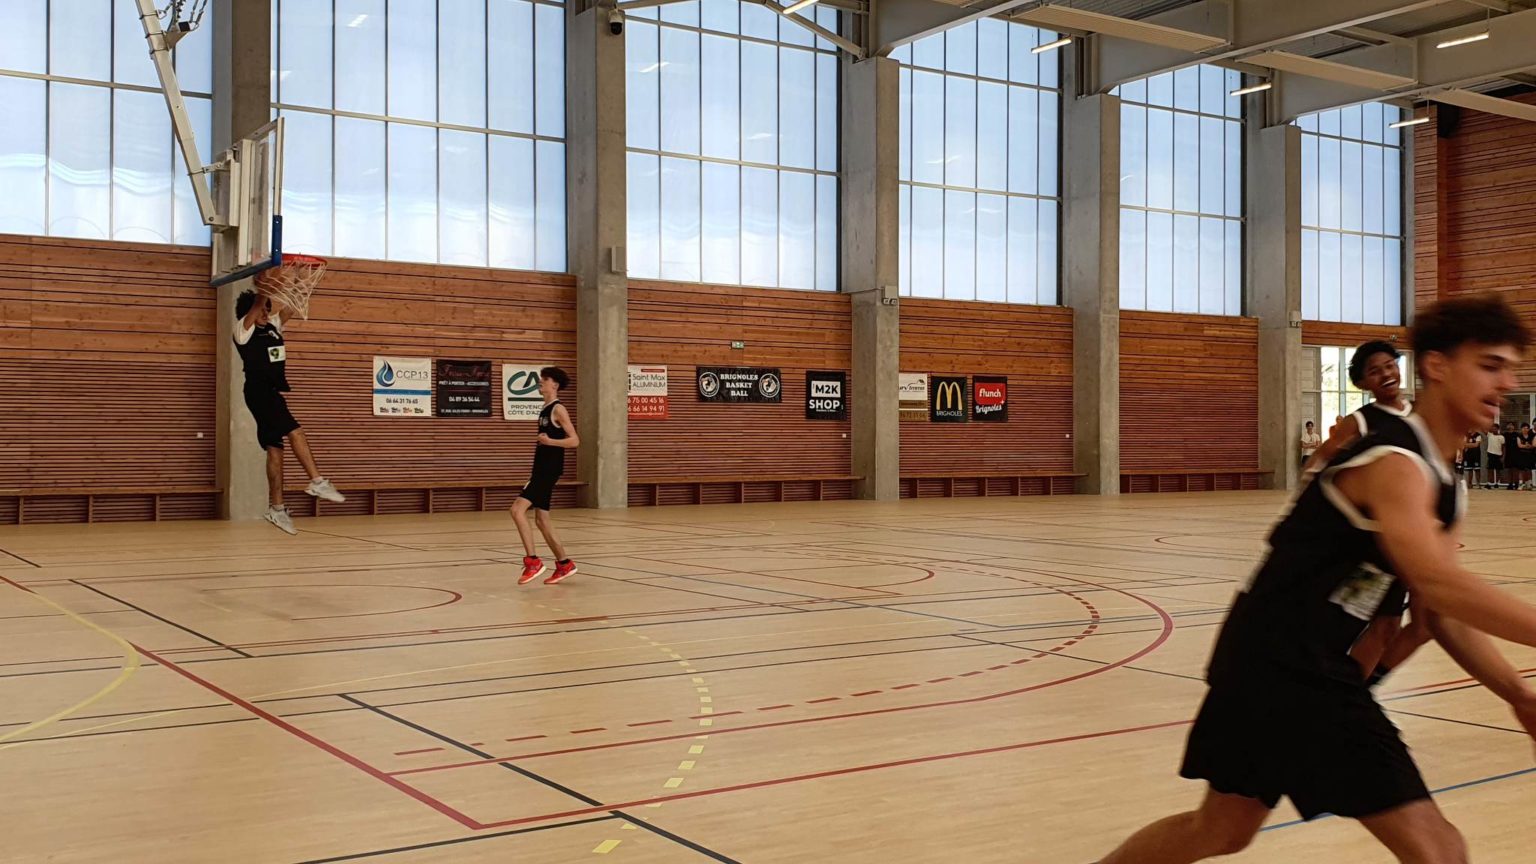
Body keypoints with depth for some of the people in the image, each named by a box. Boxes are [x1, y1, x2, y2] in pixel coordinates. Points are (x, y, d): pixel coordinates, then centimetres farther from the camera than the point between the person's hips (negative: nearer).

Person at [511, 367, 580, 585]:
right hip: (541, 468, 10)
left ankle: (533, 561, -15)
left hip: (549, 469, -10)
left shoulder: (558, 409, -11)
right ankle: (564, 565, 19)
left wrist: (549, 441, -28)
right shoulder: (545, 409, 15)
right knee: (541, 519, 11)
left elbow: (574, 441, -17)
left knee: (518, 509, -18)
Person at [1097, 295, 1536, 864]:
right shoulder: (1395, 464, -18)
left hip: (1315, 667, 10)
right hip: (1278, 661, -10)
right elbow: (1437, 581, -34)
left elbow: (1441, 612, 16)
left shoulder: (1446, 488, 13)